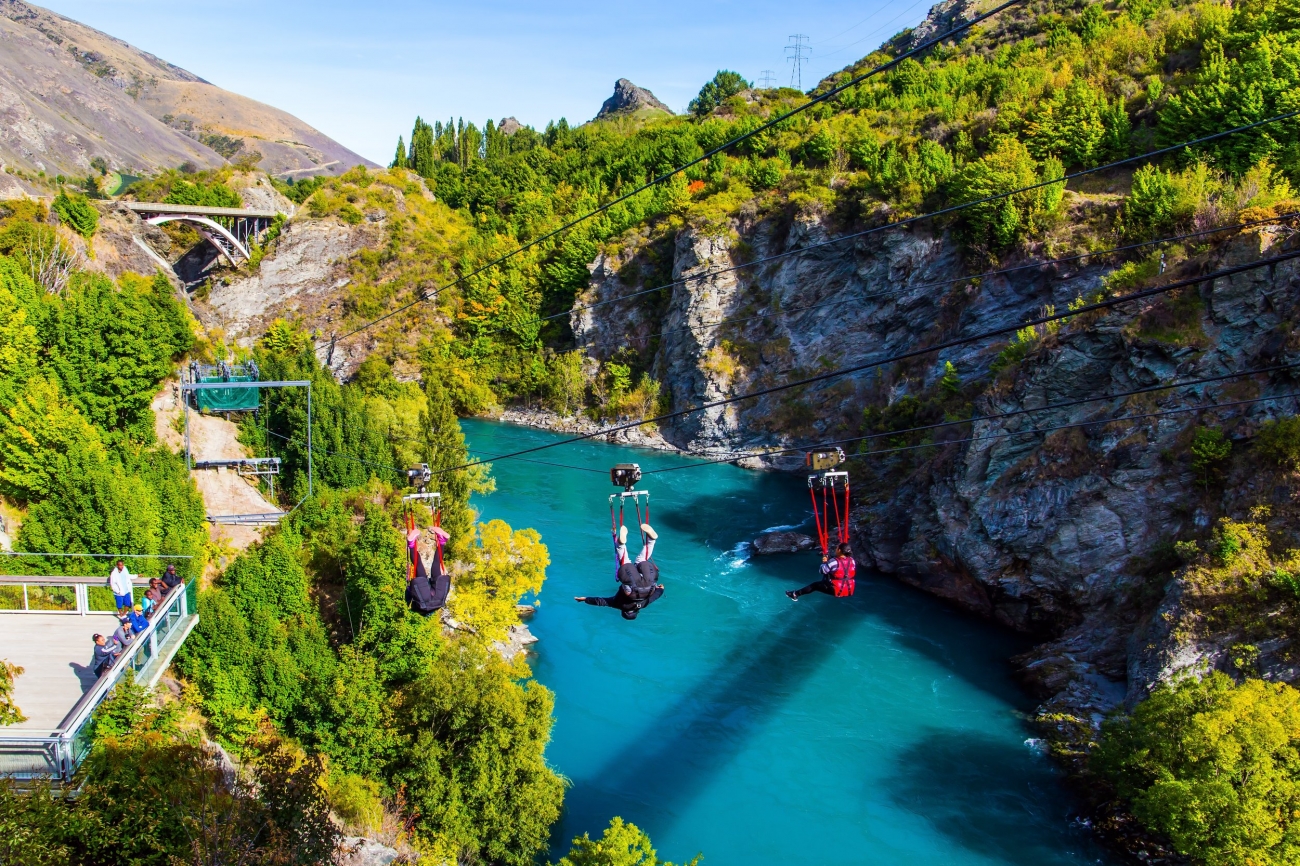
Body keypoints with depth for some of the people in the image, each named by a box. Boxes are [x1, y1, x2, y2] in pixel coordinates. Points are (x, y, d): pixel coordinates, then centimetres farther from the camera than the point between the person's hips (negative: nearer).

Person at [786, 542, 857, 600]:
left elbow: (822, 571, -8)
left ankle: (795, 594, 21)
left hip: (837, 591, -6)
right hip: (850, 591, 6)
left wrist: (824, 562, 10)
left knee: (815, 585, 13)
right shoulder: (852, 560, -3)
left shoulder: (834, 562, -19)